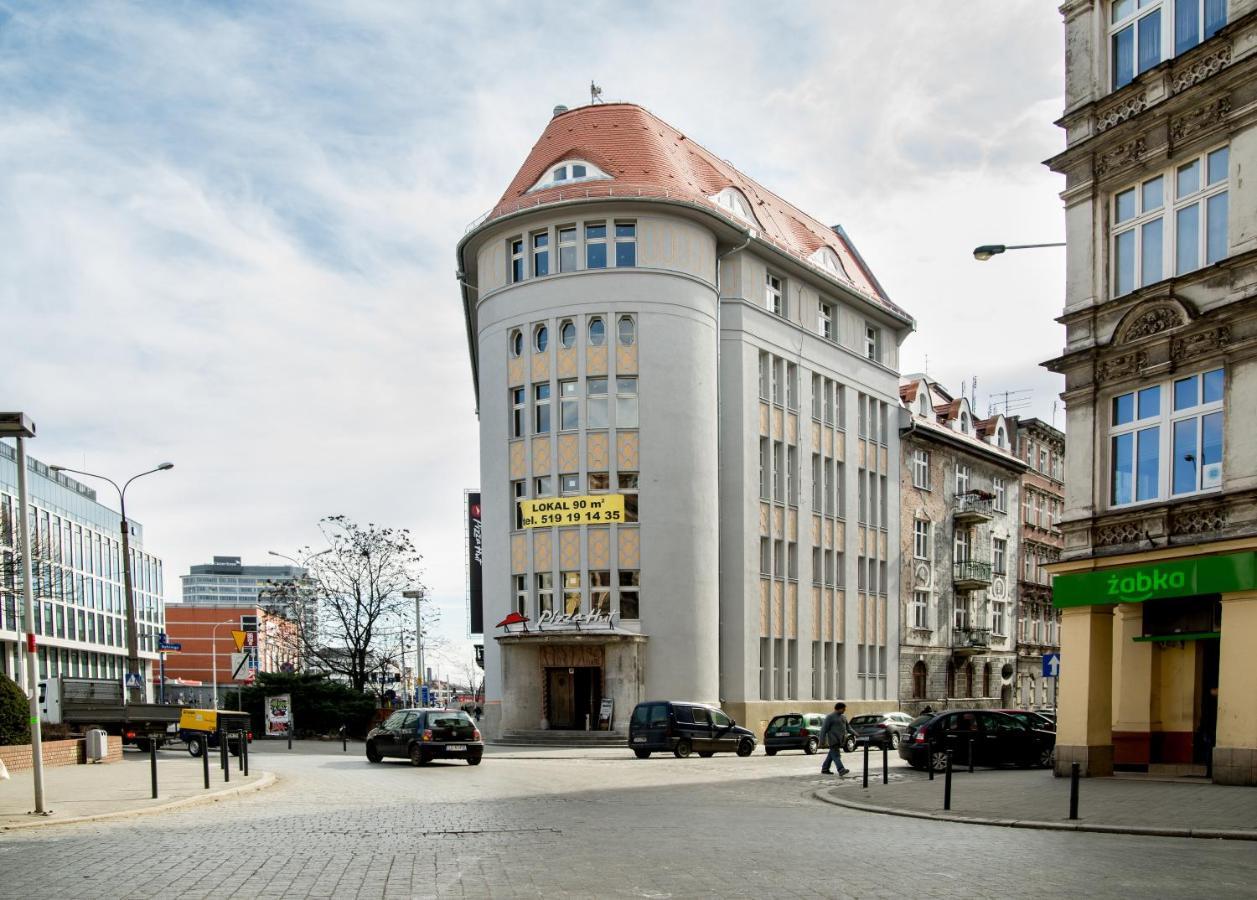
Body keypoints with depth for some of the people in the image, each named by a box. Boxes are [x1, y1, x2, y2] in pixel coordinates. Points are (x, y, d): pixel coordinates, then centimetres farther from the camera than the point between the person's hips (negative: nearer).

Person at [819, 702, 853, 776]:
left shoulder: (843, 716, 16)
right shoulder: (830, 717, -8)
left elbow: (847, 727, 20)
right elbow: (824, 729, -10)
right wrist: (822, 740, -13)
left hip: (840, 740, 8)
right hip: (833, 740, -8)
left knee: (831, 754, 12)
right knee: (836, 755, -13)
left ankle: (824, 769, 19)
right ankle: (841, 770, -24)